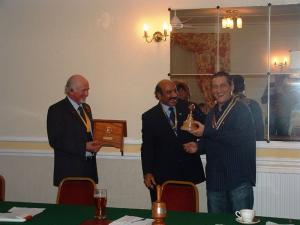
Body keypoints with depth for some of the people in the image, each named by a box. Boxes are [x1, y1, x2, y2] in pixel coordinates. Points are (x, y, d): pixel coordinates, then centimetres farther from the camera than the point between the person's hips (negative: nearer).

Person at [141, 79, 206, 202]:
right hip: (163, 174, -1)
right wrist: (147, 172, -10)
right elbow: (147, 147, -1)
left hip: (189, 172, 2)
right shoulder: (149, 117, 0)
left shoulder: (188, 108, 4)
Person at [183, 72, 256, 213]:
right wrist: (198, 146, 3)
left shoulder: (242, 110, -9)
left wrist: (206, 132, -20)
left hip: (239, 177, -7)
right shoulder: (212, 113, 14)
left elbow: (240, 138, -24)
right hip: (215, 180, 7)